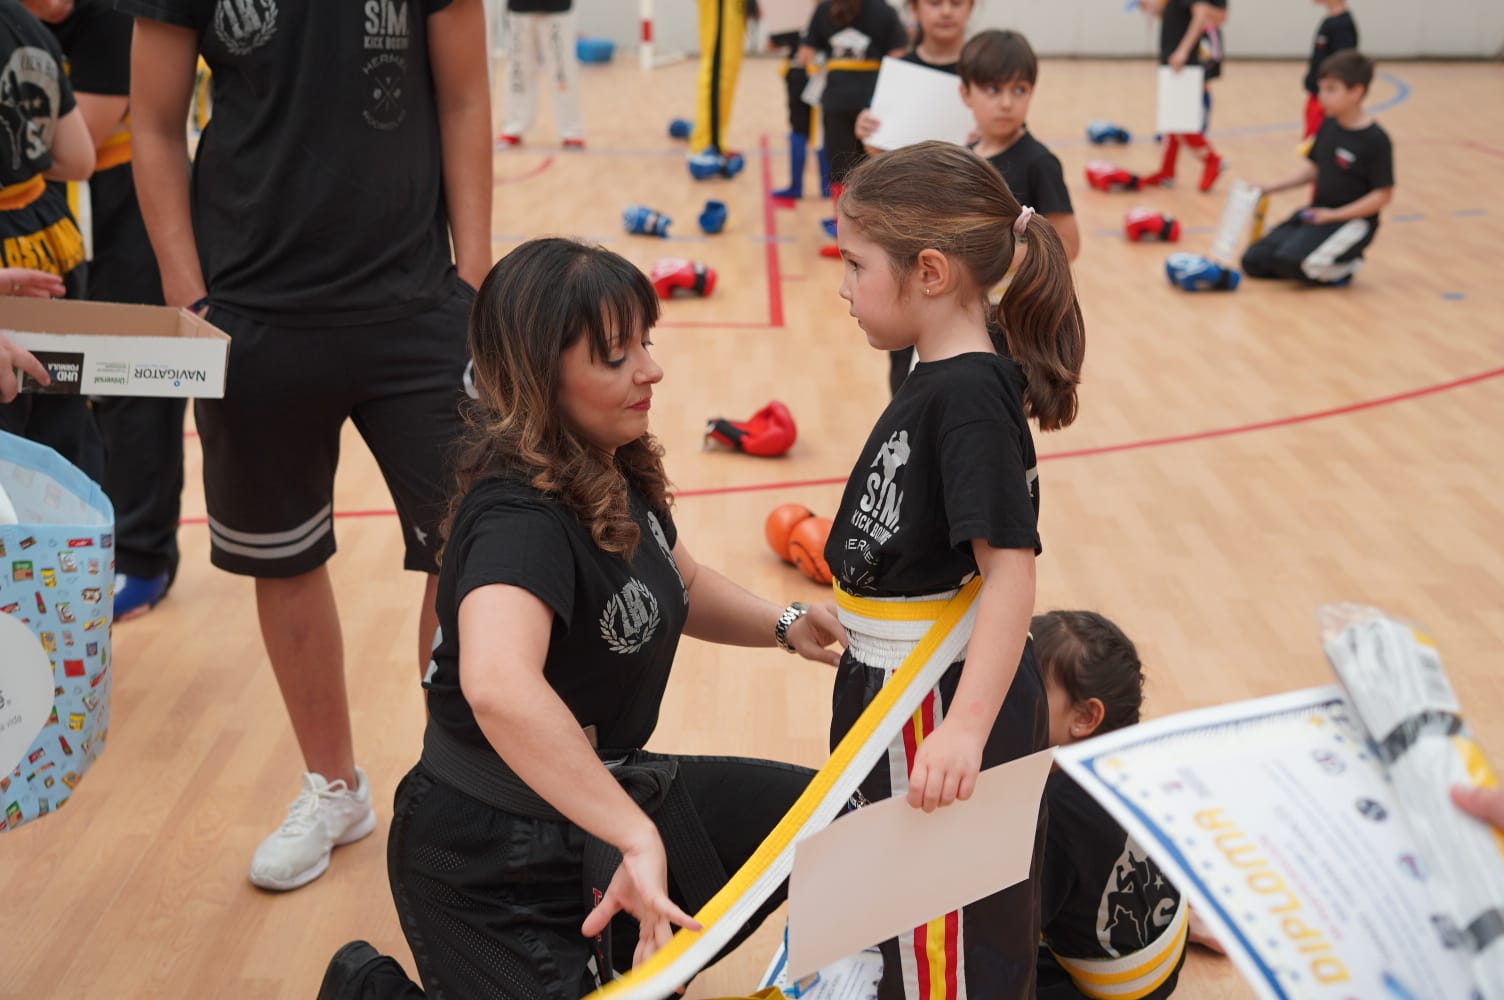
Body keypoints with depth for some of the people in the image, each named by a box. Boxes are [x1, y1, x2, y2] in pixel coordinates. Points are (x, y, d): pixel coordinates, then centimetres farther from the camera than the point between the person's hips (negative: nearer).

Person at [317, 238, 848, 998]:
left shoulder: (619, 472, -3)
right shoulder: (518, 520, -30)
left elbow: (679, 585, 17)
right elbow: (499, 687, -51)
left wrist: (782, 626, 0)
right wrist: (638, 838, -50)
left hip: (596, 792, 9)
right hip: (491, 853, -9)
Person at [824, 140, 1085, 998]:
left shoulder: (968, 398, -24)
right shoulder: (946, 371, 4)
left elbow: (1011, 569, -29)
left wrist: (966, 727, -34)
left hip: (943, 700, -10)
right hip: (905, 687, 10)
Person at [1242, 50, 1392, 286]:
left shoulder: (1375, 140, -17)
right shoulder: (1329, 125, 4)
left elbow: (1383, 194, -16)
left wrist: (1334, 215, -20)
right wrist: (1272, 187, 4)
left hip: (1351, 221, -7)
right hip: (1316, 212, 7)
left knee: (1289, 262, -29)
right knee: (1254, 260, -3)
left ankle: (1343, 269, -2)